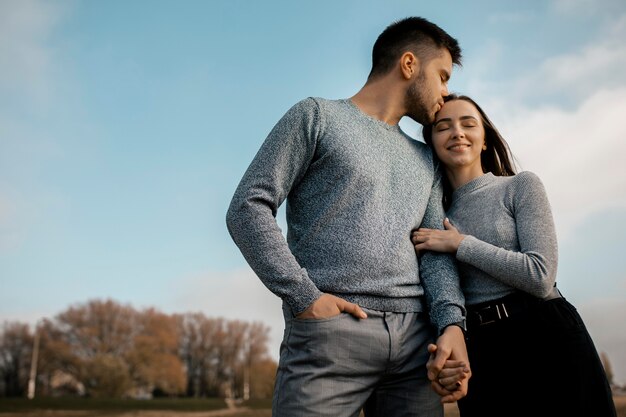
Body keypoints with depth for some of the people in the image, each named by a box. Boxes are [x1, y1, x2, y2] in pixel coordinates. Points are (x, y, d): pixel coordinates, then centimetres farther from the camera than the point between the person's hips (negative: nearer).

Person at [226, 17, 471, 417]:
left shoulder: (425, 161, 23)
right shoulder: (317, 116, 5)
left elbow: (436, 247, 12)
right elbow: (248, 208, -3)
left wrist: (452, 322, -7)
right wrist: (305, 297, -12)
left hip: (417, 339, 6)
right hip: (330, 331, -5)